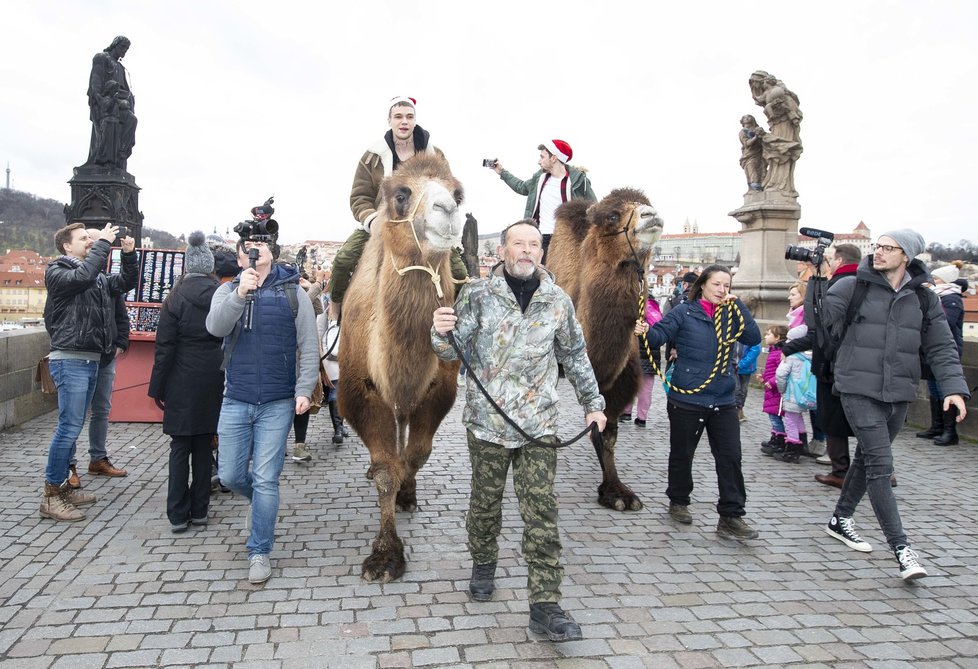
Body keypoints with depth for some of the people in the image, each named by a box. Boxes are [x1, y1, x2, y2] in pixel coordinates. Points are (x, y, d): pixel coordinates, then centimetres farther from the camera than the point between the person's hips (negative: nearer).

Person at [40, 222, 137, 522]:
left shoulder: (98, 277, 16)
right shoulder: (57, 272, -5)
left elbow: (126, 282, 16)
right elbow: (82, 276, -24)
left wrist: (129, 254, 2)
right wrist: (103, 243, -18)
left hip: (91, 360, 8)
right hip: (70, 360, -8)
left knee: (72, 427, 13)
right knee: (69, 427, -9)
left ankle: (61, 487, 22)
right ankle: (50, 496, -2)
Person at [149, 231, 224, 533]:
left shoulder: (176, 298, -7)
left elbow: (165, 347, -7)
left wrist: (157, 386, -1)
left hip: (183, 382, -2)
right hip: (214, 381, 3)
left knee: (180, 447, 6)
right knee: (204, 446, 11)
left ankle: (178, 515, 11)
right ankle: (199, 511, 19)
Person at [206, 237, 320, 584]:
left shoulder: (294, 293, 1)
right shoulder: (228, 291, 6)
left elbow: (309, 348, -1)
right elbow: (215, 327, -15)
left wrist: (304, 390, -11)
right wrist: (240, 294, -30)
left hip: (278, 403, -2)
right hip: (235, 401, 3)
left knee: (266, 480, 1)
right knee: (230, 476, 10)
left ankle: (260, 551, 17)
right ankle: (261, 500, 42)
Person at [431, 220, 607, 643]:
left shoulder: (557, 301, 4)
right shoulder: (477, 294, -2)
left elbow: (575, 356, 15)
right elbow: (452, 351, -4)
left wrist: (593, 404, 17)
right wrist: (440, 332, -27)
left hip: (539, 424, 1)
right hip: (487, 420, 0)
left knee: (541, 514, -2)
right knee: (485, 503, 14)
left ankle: (545, 607, 4)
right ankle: (483, 565, 40)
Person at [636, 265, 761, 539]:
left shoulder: (731, 315, 7)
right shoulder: (684, 313, -4)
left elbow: (753, 338, -4)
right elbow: (661, 334, -14)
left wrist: (739, 306, -10)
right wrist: (646, 331, -36)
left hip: (723, 401, 4)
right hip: (686, 400, -3)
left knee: (730, 457, 2)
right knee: (682, 455, 12)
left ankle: (731, 517, 11)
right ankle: (678, 502, 33)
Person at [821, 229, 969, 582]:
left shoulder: (924, 299, 5)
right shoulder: (851, 287, -6)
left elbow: (941, 348, 4)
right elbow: (827, 319, 3)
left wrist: (954, 387, -7)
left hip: (899, 395, 4)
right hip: (859, 391, -4)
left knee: (867, 460, 15)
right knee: (880, 465, -10)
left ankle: (840, 520, 33)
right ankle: (902, 548, -7)